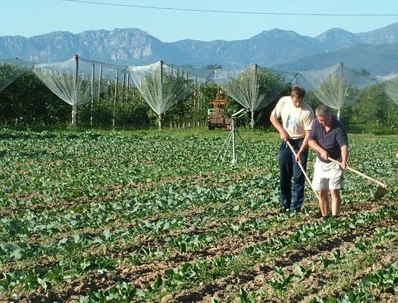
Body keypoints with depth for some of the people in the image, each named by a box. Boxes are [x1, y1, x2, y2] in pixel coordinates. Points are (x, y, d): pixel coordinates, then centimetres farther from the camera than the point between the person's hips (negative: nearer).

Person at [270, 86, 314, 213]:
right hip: (286, 141, 4)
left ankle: (296, 207, 1)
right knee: (284, 175, 9)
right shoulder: (283, 101, -10)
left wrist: (300, 153, -27)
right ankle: (285, 205, 20)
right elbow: (273, 117, 5)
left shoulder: (307, 111, -22)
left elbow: (308, 134, -21)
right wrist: (281, 131, -10)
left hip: (300, 143, -4)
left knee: (298, 177, -5)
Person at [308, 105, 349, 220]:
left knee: (334, 192, -11)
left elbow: (344, 145, -30)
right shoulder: (316, 123, -5)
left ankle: (335, 218, -13)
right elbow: (310, 140, -4)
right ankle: (325, 217, 17)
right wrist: (321, 150, -22)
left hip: (335, 162, -5)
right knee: (321, 193, 7)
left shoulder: (339, 127, -20)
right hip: (320, 162, 5)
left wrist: (344, 160, -48)